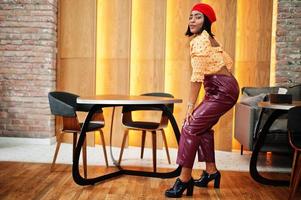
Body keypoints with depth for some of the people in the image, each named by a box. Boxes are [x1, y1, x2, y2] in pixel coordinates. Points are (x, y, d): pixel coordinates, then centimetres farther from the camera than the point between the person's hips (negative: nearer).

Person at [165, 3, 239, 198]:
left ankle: (185, 178, -6)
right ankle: (211, 171, 29)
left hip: (222, 91, -10)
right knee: (202, 127, 18)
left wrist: (191, 105, -19)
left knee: (190, 127, -12)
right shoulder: (208, 38, 15)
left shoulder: (199, 40, -15)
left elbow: (197, 75, -20)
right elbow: (228, 61, 23)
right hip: (223, 88, 10)